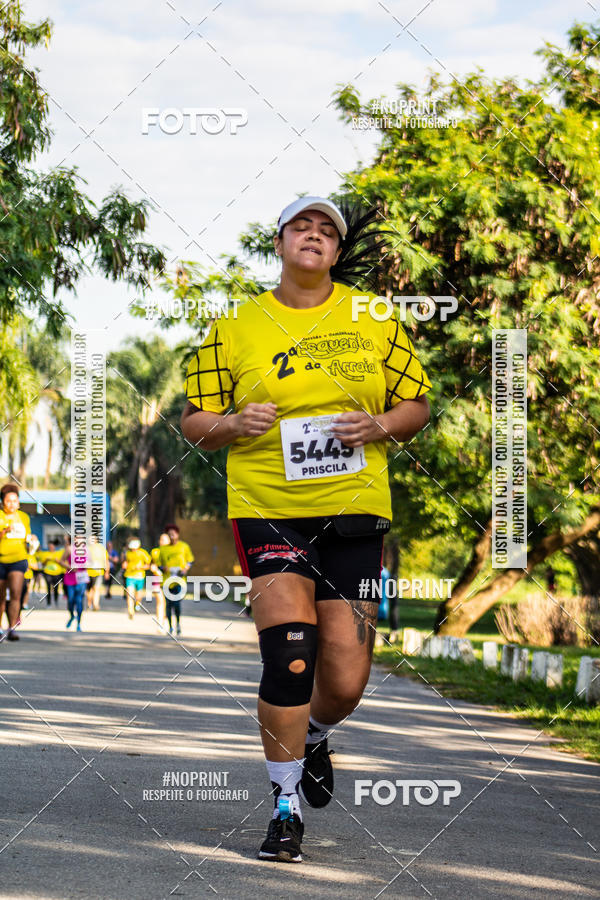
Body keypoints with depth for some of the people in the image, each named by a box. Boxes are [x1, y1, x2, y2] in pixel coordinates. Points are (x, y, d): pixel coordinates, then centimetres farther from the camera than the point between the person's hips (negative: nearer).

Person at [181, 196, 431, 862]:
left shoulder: (375, 320, 8)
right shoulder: (234, 327, 5)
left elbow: (417, 403, 15)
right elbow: (192, 422, 9)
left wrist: (381, 426, -6)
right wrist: (234, 423, -12)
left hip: (354, 513, 2)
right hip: (267, 508, -2)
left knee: (346, 682, 1)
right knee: (289, 652, -18)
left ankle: (313, 739, 38)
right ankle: (285, 806, -1)